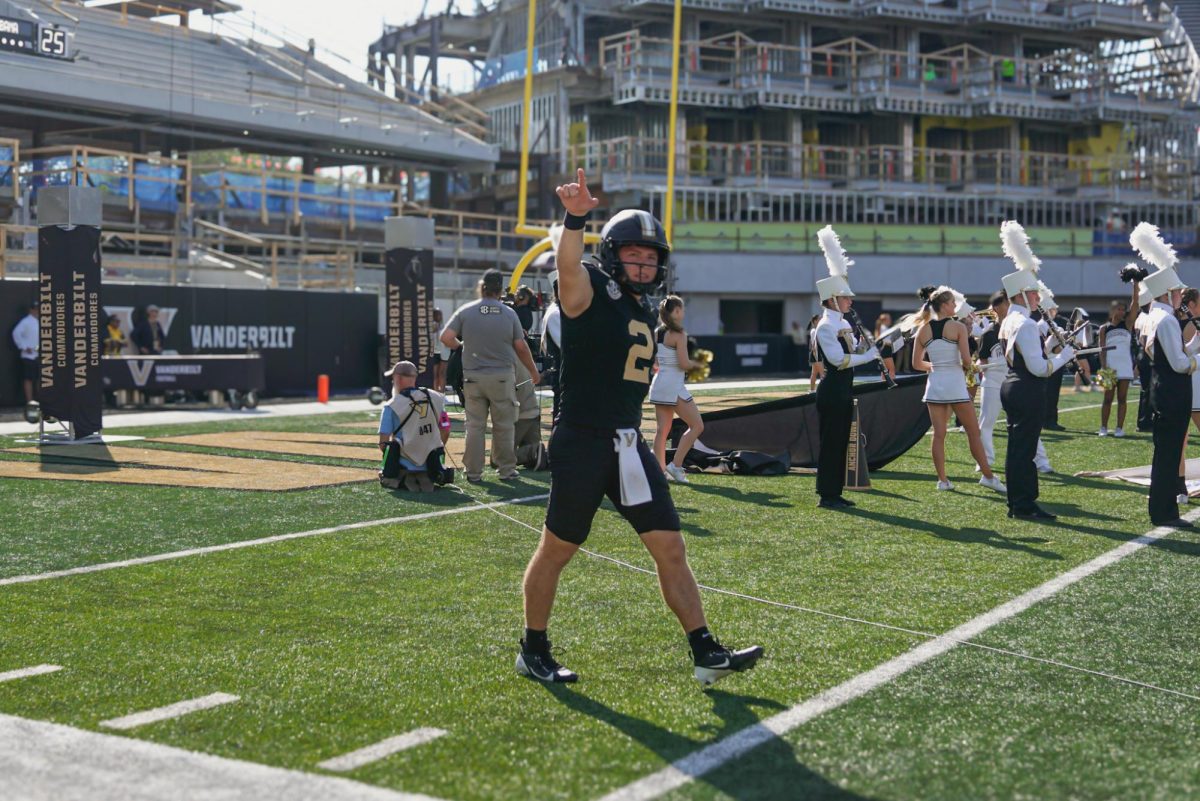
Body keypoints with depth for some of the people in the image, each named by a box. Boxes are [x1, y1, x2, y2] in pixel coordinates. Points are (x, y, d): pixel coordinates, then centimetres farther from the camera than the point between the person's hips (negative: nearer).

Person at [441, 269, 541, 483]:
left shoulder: (465, 311, -2)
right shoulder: (509, 313, -2)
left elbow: (446, 338, -8)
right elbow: (521, 347, 1)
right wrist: (533, 371, 15)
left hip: (473, 376, 1)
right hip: (502, 376, -1)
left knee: (475, 425, 7)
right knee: (504, 426, 8)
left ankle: (473, 472, 10)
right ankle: (506, 470, 13)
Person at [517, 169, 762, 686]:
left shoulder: (645, 311, 13)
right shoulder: (589, 293, -10)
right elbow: (568, 265, -34)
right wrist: (575, 218, -51)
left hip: (629, 444, 7)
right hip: (581, 443, -7)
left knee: (669, 548, 4)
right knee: (556, 550, 7)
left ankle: (706, 655, 10)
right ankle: (532, 651, 23)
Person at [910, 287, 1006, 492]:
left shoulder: (923, 329, 3)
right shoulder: (958, 327, -9)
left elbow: (916, 363, 7)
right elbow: (966, 360, -14)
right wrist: (965, 367, 8)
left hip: (934, 383, 4)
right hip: (955, 383, -4)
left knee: (939, 434, 6)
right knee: (973, 432, 5)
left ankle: (942, 479, 5)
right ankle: (988, 476, 8)